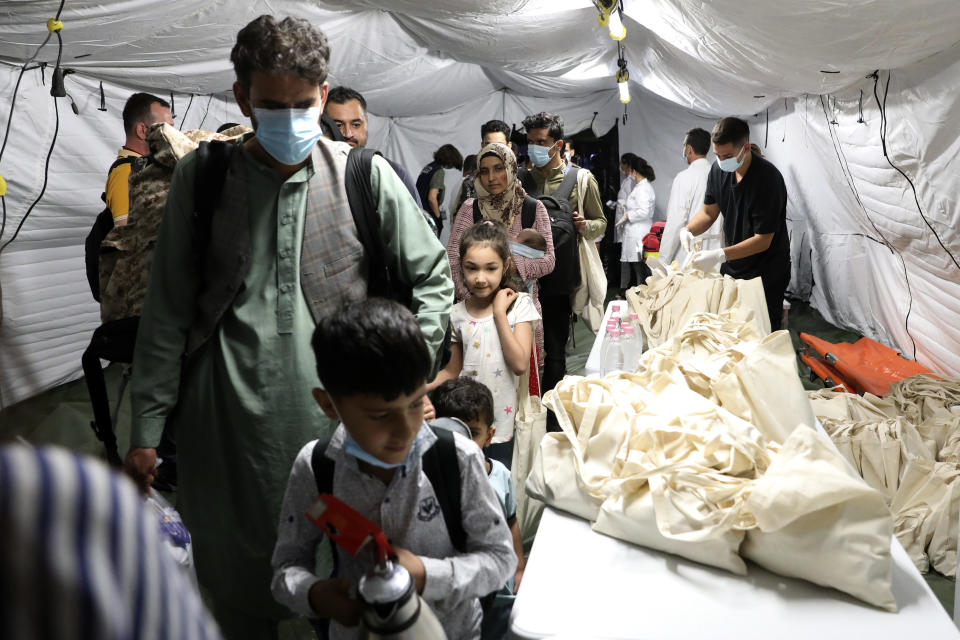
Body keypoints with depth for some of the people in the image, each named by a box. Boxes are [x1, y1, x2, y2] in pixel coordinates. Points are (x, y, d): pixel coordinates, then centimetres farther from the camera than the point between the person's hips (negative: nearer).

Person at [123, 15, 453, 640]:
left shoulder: (367, 176, -2)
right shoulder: (200, 177, 2)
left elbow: (432, 276, 7)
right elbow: (169, 308, 4)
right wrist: (146, 428, 4)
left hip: (336, 413, -1)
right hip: (227, 421, 1)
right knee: (236, 586, 16)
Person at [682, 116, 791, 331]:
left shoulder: (768, 178, -25)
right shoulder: (719, 169, -4)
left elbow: (763, 240, -24)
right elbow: (708, 212, 8)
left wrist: (720, 256, -32)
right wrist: (688, 230, -13)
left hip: (766, 274, -6)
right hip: (732, 267, 7)